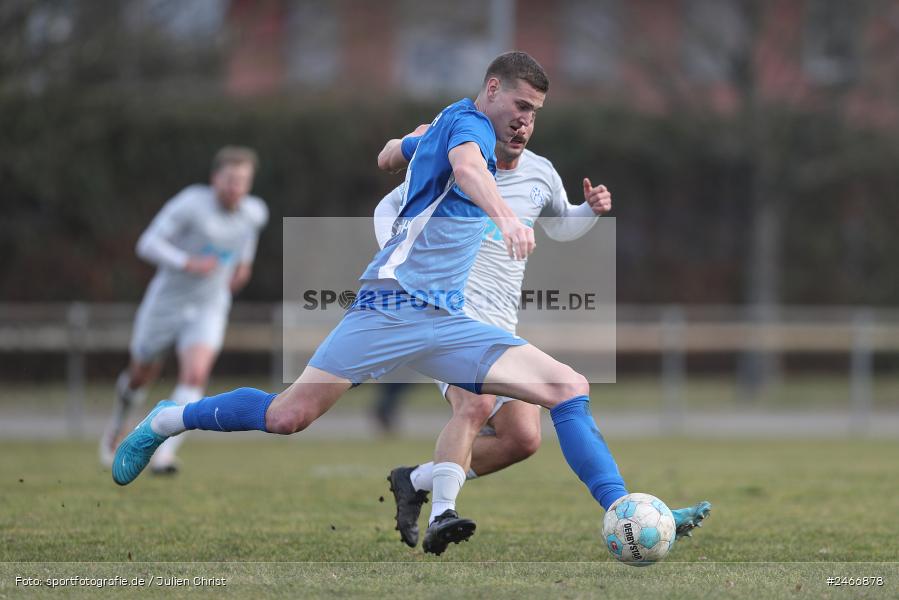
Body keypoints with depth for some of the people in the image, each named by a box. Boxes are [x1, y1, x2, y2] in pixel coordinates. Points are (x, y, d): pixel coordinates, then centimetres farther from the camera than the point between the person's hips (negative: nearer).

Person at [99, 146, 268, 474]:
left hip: (209, 307, 2)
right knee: (142, 376, 16)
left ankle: (164, 455, -21)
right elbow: (148, 244, -24)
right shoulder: (192, 202, -22)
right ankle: (123, 409, 52)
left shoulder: (255, 212, -7)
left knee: (195, 375, -22)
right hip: (167, 300, -2)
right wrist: (188, 263, -35)